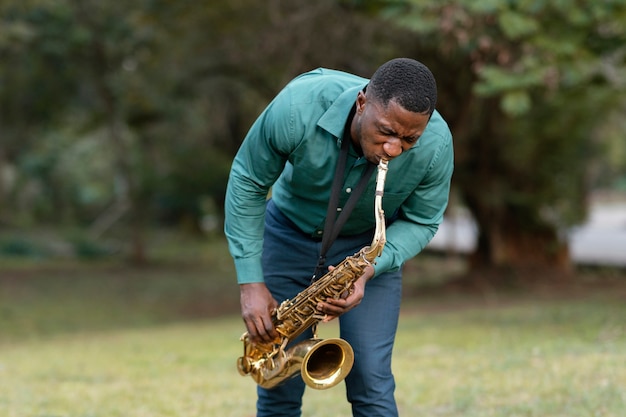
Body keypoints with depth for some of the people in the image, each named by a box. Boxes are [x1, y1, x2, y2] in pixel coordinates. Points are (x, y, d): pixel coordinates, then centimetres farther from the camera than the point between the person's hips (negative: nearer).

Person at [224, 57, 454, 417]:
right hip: (290, 234, 0)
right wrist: (251, 283, -20)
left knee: (371, 384, -11)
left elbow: (421, 222, -10)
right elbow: (247, 183, -17)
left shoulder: (435, 145, -29)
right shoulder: (298, 107, -34)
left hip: (372, 244, 0)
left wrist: (367, 269, -29)